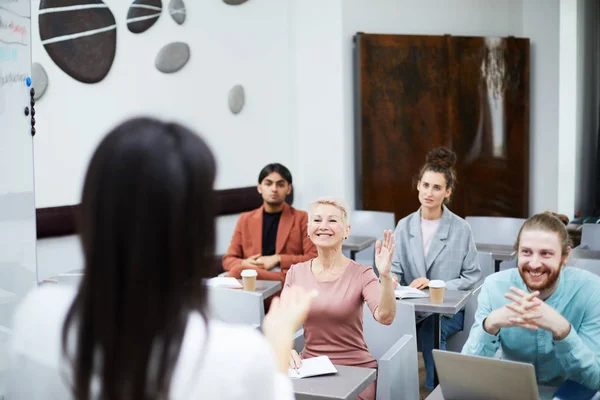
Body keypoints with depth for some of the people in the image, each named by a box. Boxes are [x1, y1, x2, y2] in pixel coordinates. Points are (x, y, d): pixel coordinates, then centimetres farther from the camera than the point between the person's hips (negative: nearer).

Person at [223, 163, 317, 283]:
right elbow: (228, 259, 19)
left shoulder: (302, 218, 11)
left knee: (239, 271, -35)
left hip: (288, 282, -4)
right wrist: (244, 263, -6)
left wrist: (278, 259, -9)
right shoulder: (245, 219, 21)